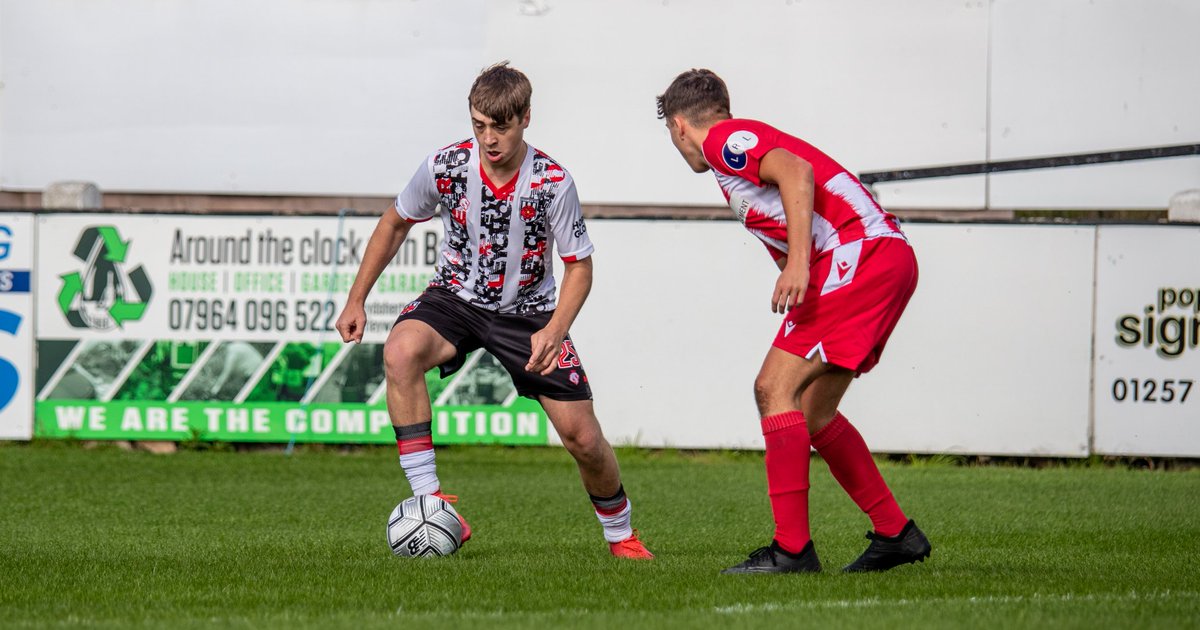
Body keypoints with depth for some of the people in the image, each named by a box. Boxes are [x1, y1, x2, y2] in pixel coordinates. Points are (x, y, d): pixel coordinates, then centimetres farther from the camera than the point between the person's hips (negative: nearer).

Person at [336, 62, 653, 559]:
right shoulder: (445, 167, -16)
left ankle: (621, 535, 26)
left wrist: (555, 329, -27)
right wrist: (356, 299, 3)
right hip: (455, 297, 1)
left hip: (528, 311, 0)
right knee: (401, 352, -34)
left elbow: (579, 265, -10)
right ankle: (428, 499, -30)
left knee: (583, 439, -4)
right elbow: (395, 223, 3)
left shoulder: (552, 182, -20)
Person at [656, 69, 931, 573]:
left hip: (858, 255, -10)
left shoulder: (724, 140, -1)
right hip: (889, 258, 10)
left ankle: (792, 548, -14)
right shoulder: (749, 144, 28)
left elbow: (797, 173, -19)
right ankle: (895, 533, 21)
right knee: (812, 413, 15)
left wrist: (798, 262, -26)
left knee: (775, 389, -11)